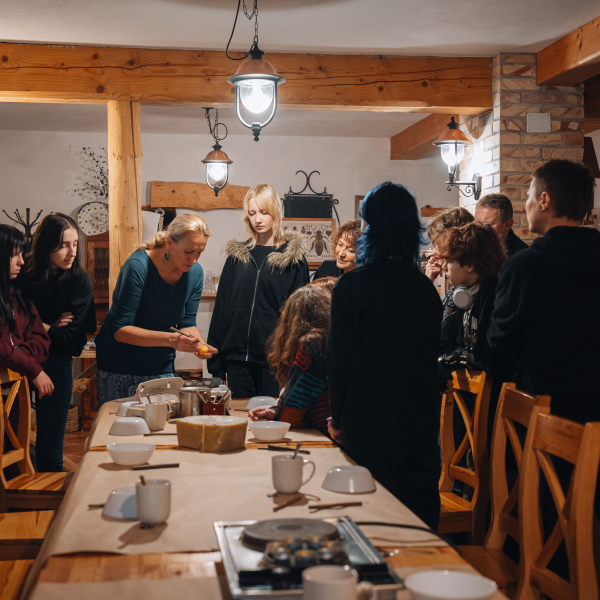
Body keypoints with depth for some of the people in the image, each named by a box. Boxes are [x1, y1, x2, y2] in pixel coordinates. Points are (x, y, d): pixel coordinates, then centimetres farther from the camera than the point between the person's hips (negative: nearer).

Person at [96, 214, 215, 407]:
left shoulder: (195, 272, -4)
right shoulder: (138, 266, -21)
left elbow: (187, 323, 3)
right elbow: (120, 330, -23)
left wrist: (198, 343, -19)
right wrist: (170, 340, -34)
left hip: (162, 367, 5)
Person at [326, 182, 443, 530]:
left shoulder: (351, 286, -11)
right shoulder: (427, 288, 3)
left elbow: (341, 360, -8)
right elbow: (432, 355, 11)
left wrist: (338, 418, 4)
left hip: (369, 426, -4)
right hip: (422, 423, 4)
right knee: (421, 519, 12)